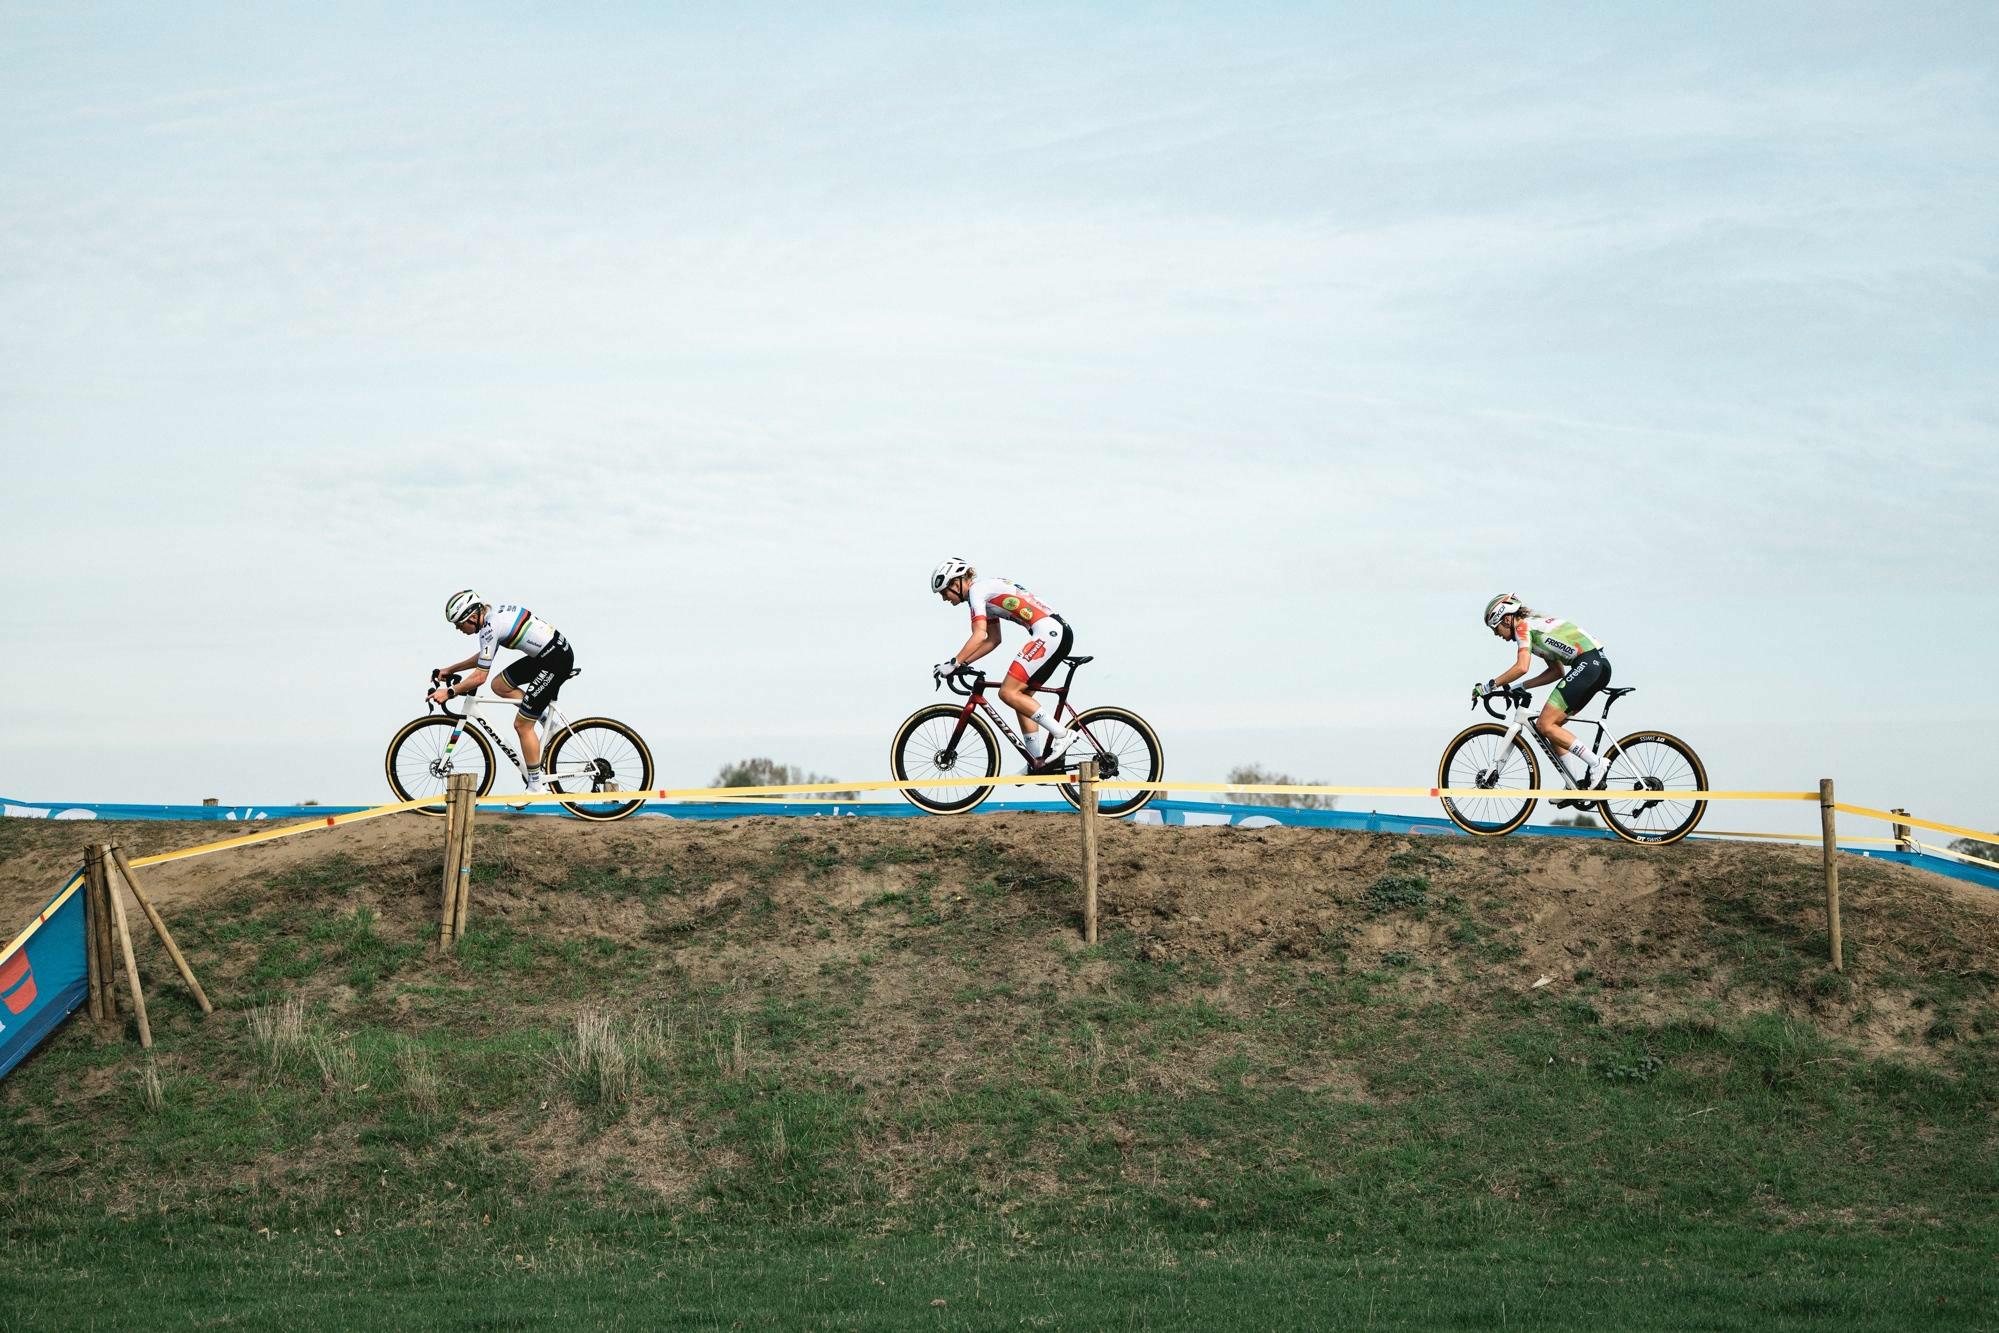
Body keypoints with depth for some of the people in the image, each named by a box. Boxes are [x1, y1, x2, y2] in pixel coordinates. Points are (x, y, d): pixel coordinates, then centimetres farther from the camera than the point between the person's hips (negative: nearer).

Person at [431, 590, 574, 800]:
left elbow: (480, 676, -17)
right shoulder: (493, 613, 9)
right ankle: (547, 715, 16)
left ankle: (536, 786, 7)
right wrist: (451, 670, 22)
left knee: (522, 725, -3)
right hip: (546, 653, 10)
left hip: (556, 660, -10)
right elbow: (484, 657, 23)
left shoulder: (490, 627, -19)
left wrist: (449, 692, -9)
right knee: (500, 686, 14)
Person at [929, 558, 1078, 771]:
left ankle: (1062, 734, -11)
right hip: (1060, 632, 10)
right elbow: (993, 640, 25)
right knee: (1021, 697, 11)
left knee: (1008, 693, -12)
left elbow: (979, 636, -16)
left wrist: (953, 663, -13)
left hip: (1049, 632, -10)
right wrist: (963, 663, 18)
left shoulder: (976, 589, -5)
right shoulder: (987, 590, 24)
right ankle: (1039, 762, 11)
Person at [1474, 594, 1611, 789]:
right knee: (1551, 725, 13)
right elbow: (1557, 671, 25)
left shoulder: (1523, 626, -1)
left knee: (1545, 725, -10)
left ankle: (1596, 763, -12)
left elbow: (1521, 667, -16)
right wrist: (1521, 687, 20)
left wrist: (1489, 686, -8)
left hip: (1587, 664, -10)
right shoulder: (1536, 624, 27)